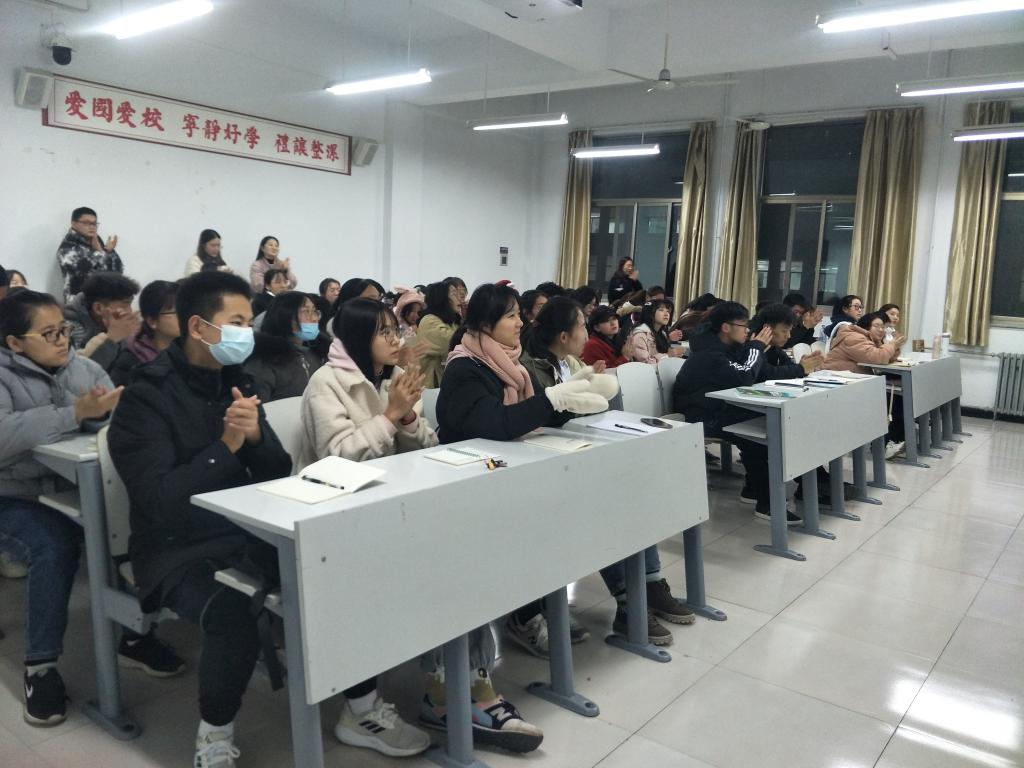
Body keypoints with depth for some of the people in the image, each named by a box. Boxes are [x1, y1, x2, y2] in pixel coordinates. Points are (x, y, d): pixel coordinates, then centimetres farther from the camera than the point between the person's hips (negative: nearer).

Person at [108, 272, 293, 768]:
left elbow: (280, 474, 5)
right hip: (179, 548, -5)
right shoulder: (146, 397, -11)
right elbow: (161, 500, -22)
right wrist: (225, 445, -21)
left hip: (246, 531, 5)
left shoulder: (236, 382, 8)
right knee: (231, 615, -35)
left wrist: (255, 435, -14)